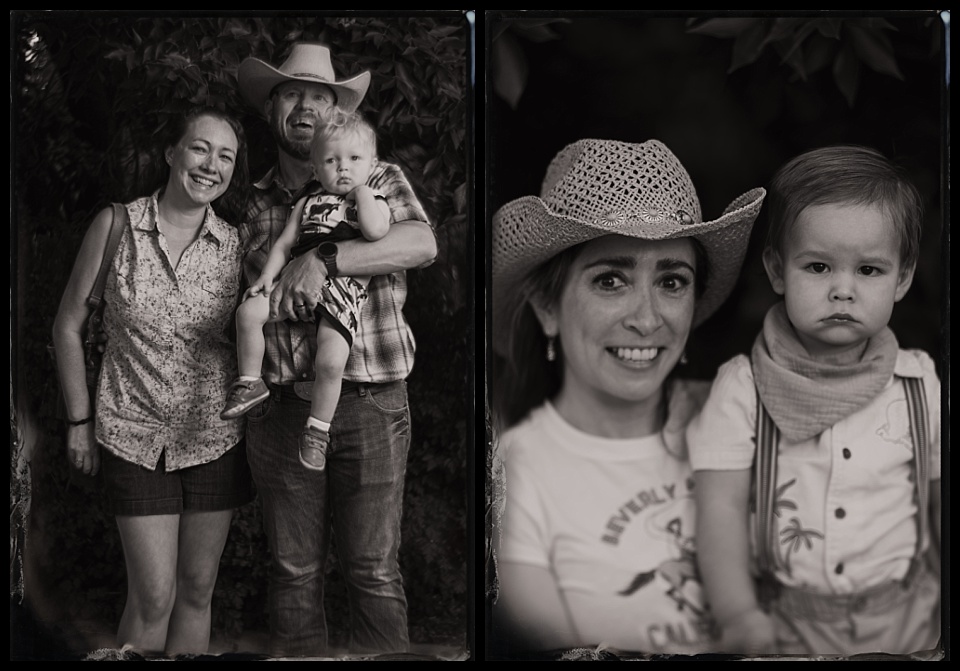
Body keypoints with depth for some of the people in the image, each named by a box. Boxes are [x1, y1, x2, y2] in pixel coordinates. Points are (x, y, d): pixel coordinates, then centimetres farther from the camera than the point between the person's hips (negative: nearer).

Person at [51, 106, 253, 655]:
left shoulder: (235, 244, -2)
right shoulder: (117, 226, -6)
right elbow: (69, 326, 2)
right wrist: (80, 420, 1)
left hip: (216, 438, 2)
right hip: (136, 438, -2)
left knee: (198, 590, 10)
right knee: (153, 599, -4)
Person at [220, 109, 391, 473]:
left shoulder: (374, 203, 9)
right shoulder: (308, 203, 20)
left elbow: (375, 231, -14)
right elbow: (284, 243, 17)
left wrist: (361, 191, -2)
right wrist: (266, 277, 1)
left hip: (344, 285, -4)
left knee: (331, 360, -23)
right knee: (249, 311, -19)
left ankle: (317, 429, -3)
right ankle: (250, 382, 2)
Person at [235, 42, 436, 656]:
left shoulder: (379, 181, 5)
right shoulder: (252, 205, 14)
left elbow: (422, 243, -16)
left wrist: (323, 260, -26)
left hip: (369, 403, -3)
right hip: (280, 408, 3)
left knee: (374, 573, 0)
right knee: (294, 571, 8)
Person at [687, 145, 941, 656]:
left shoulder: (921, 387, 3)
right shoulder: (741, 388, -4)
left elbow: (943, 505, 11)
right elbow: (721, 507, -9)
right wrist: (739, 616, -21)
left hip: (904, 617, 2)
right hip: (786, 621, -2)